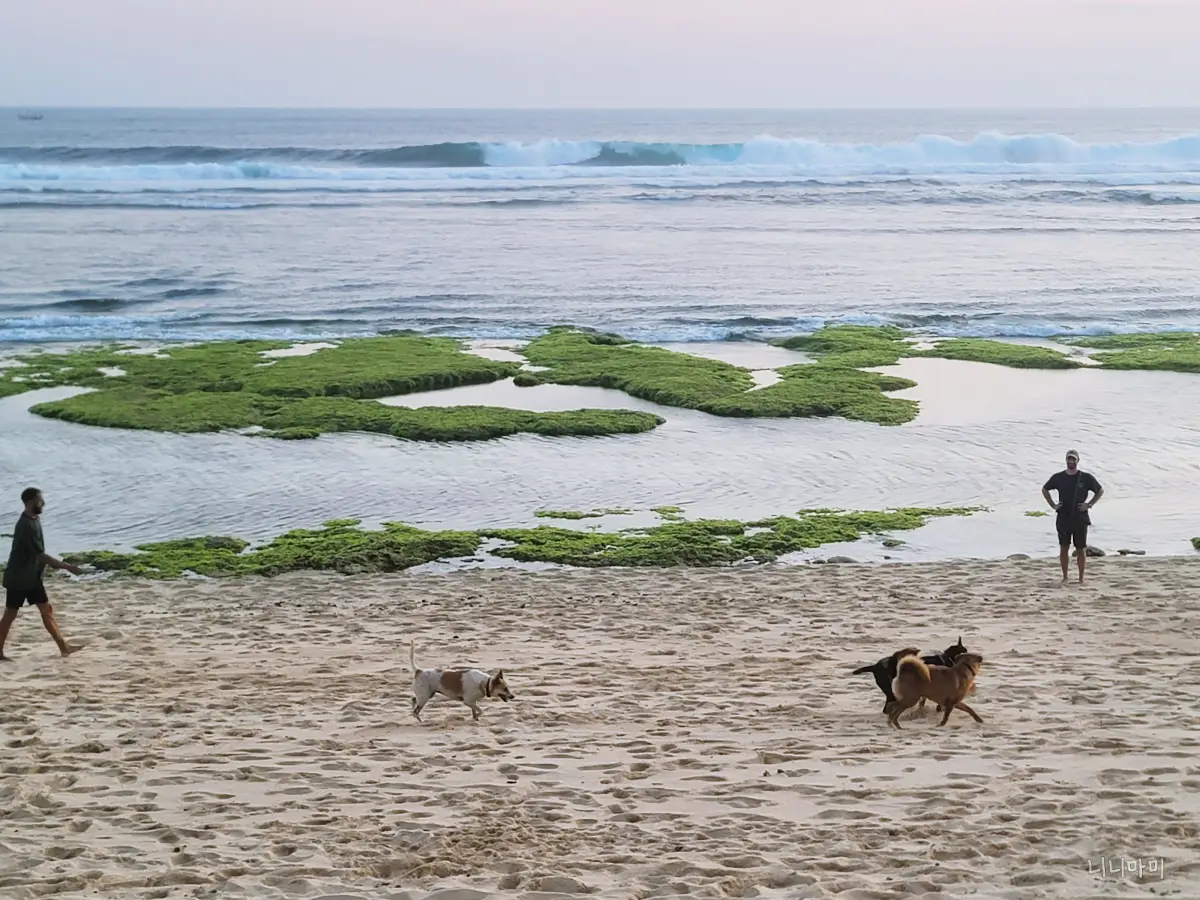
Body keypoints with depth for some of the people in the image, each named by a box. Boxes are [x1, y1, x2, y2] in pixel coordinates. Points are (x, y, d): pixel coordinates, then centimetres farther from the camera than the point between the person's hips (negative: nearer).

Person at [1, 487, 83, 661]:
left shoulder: (34, 519, 6)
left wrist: (54, 563, 10)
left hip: (32, 576, 9)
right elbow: (41, 555, -25)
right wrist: (67, 566, -23)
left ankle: (63, 647, 7)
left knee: (46, 609, 6)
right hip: (18, 578, -9)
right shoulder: (26, 525, -24)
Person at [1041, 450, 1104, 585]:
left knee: (1081, 549, 2)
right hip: (1063, 519, 1)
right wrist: (1053, 505, 7)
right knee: (1064, 548, 3)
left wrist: (1089, 504, -2)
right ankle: (1065, 577, 12)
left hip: (1080, 519, -1)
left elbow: (1100, 491, 8)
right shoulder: (1058, 477, 3)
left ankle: (1081, 579, 9)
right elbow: (1044, 490, 17)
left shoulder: (1086, 477, -2)